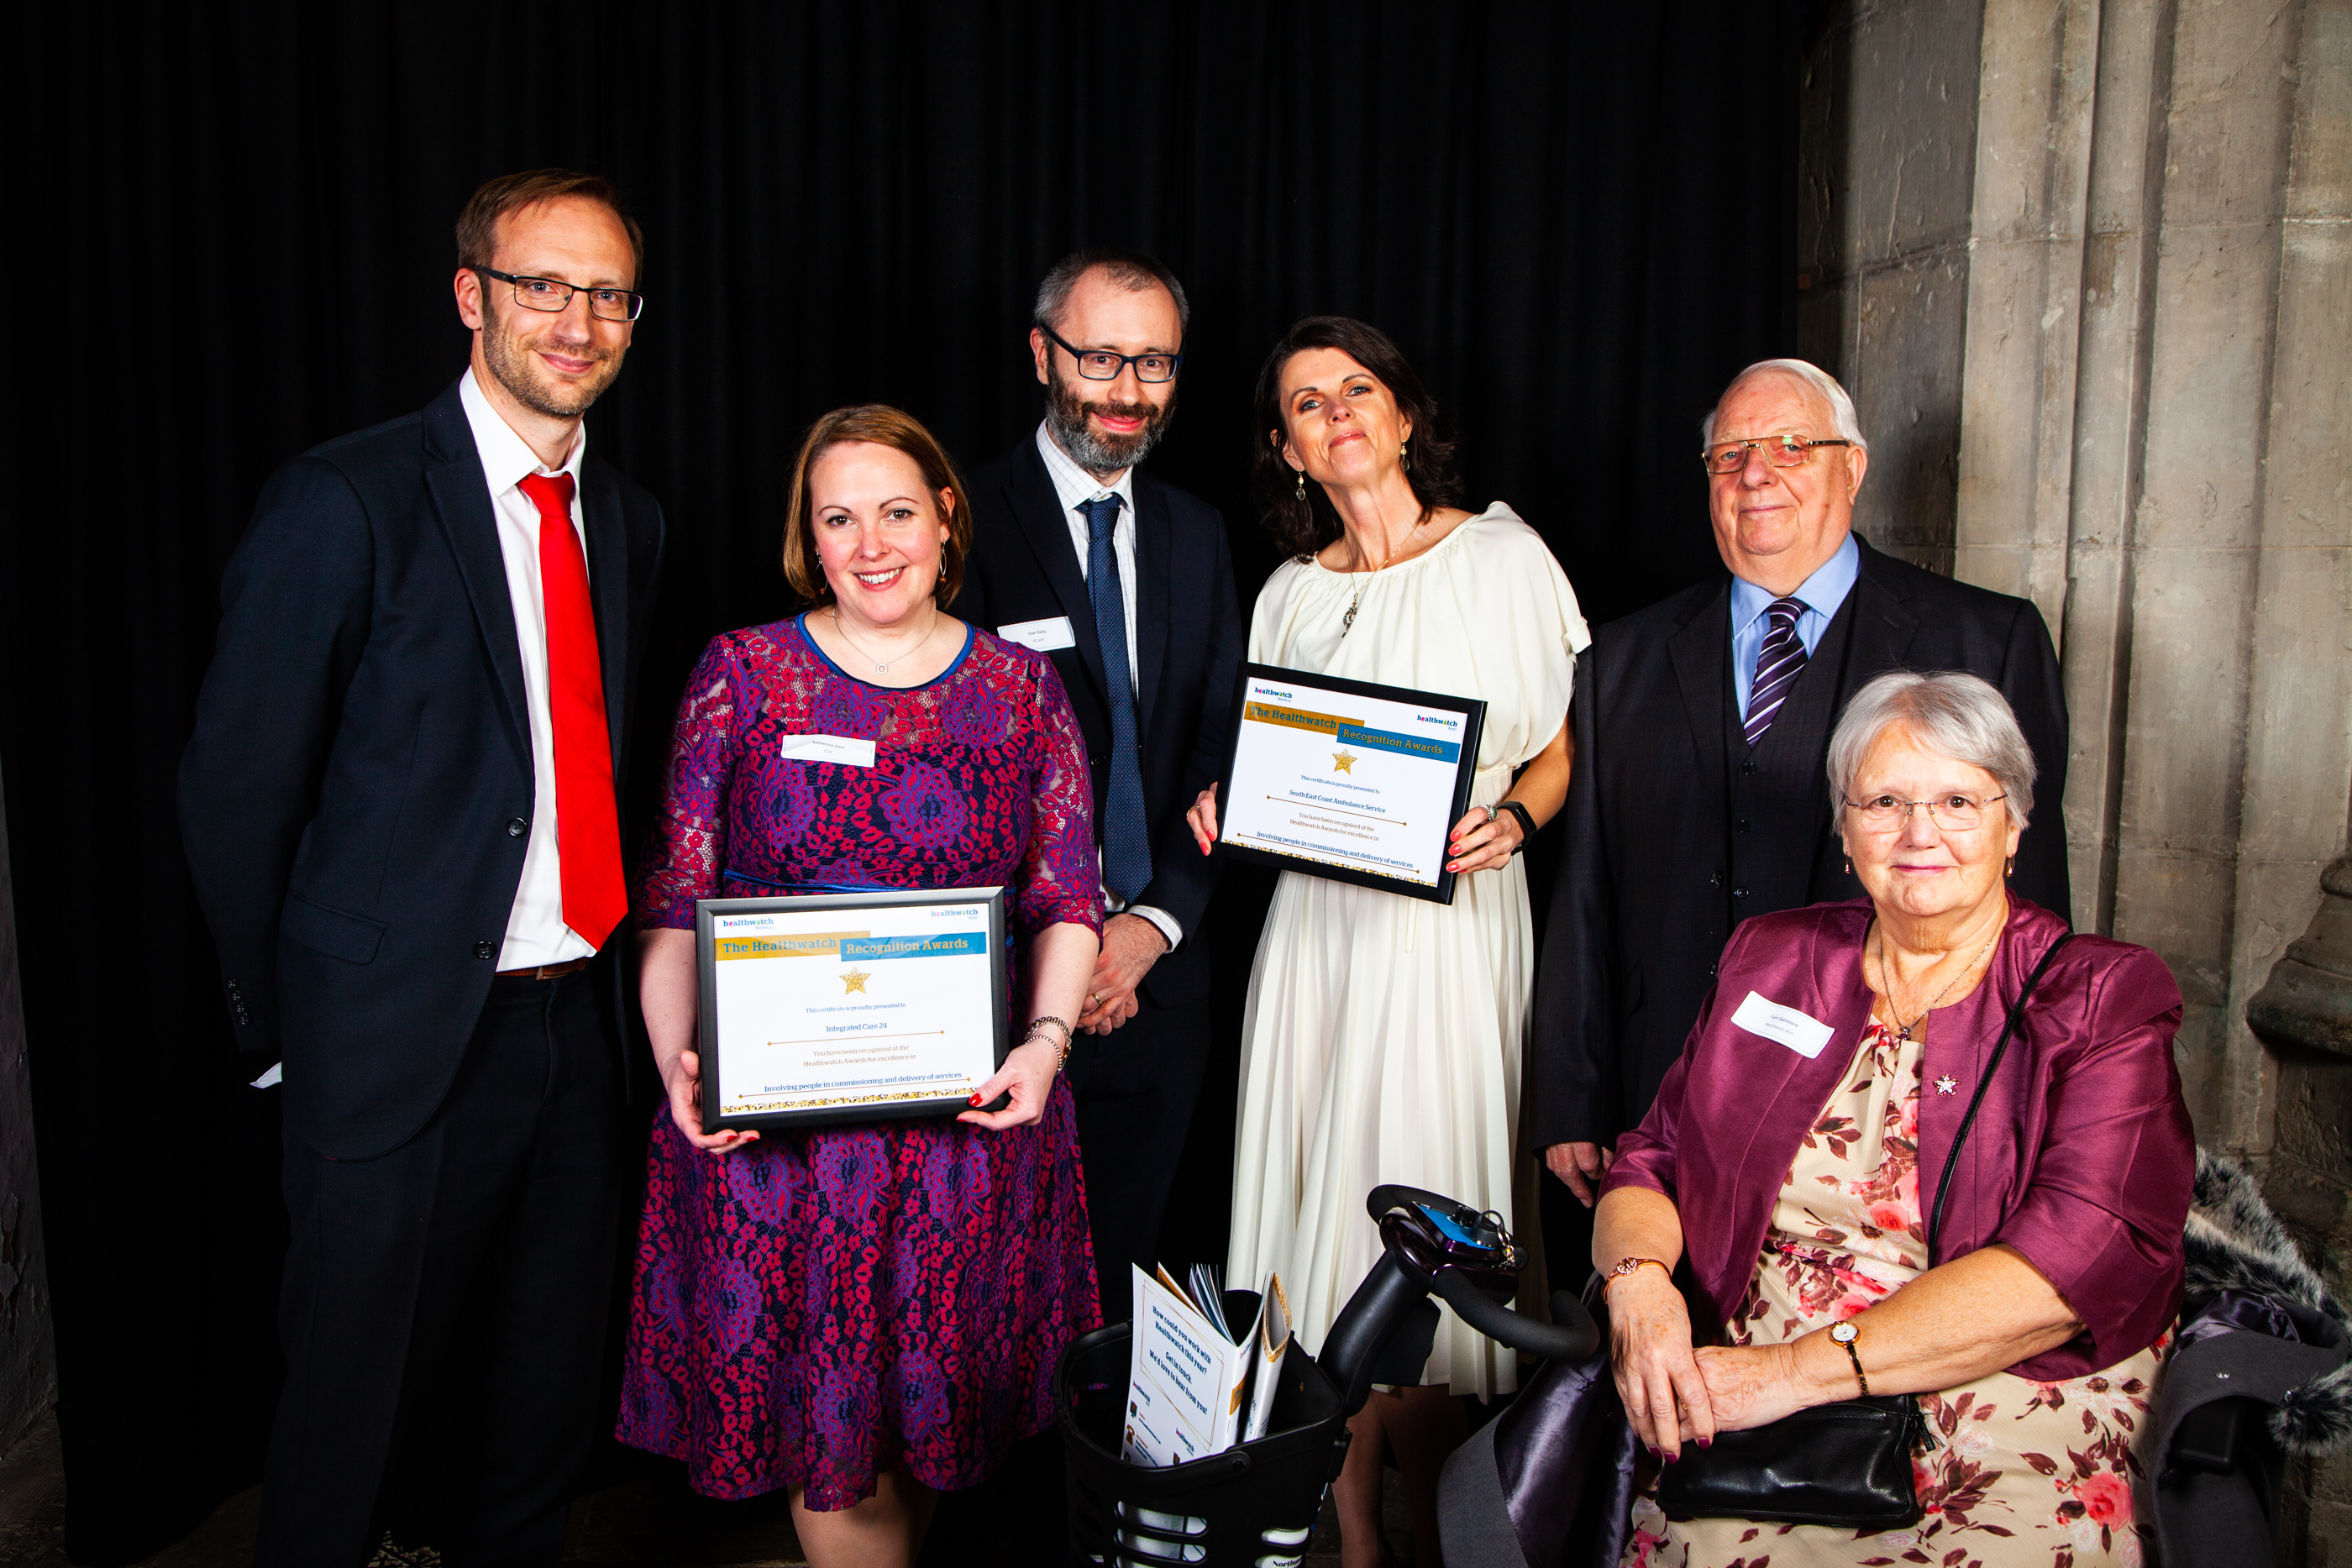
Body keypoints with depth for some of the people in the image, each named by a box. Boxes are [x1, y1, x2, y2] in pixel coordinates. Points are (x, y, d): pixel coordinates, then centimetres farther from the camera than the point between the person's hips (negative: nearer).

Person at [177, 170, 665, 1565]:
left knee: (543, 1419, 19)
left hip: (578, 1025, 6)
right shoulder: (346, 505, -11)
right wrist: (287, 1018, -1)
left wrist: (604, 968, 8)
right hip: (405, 1038, -5)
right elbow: (235, 790, -8)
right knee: (352, 1413, 11)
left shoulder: (629, 523, 9)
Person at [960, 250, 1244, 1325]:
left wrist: (1156, 921, -5)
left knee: (1125, 1258, 16)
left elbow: (1221, 747, 8)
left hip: (1157, 974, 5)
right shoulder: (967, 522, -7)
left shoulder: (1195, 535, 11)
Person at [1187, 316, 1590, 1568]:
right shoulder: (1289, 593, 11)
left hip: (1456, 923, -3)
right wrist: (1229, 805, -2)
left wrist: (1513, 817, -15)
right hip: (1321, 928, 3)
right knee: (1325, 1204, 5)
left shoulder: (1504, 558, 1)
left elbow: (1566, 750, 4)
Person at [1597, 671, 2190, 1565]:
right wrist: (1637, 1281, -13)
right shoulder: (1772, 959, 14)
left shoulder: (2106, 997, 3)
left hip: (2013, 1430, -2)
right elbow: (1653, 1161, 13)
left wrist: (1796, 1369, -20)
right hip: (1754, 1423, 2)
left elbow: (2082, 1258, -12)